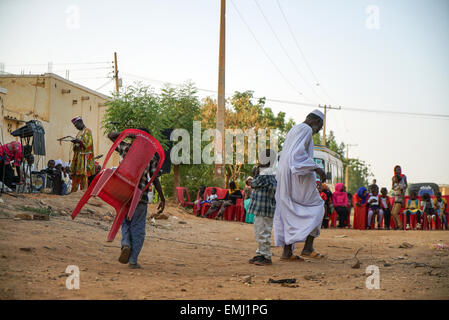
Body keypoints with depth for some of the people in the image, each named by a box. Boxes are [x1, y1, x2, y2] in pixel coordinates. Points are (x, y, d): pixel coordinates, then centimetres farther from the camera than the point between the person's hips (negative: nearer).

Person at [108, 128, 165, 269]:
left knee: (125, 222, 20)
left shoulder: (127, 148, 6)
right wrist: (162, 199, 4)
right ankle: (133, 260, 4)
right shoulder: (151, 156, 3)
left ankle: (126, 244, -8)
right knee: (138, 228, 7)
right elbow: (155, 179, -1)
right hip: (140, 194, -2)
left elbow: (110, 135, 19)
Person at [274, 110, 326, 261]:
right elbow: (298, 153, -23)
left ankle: (287, 252, 6)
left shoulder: (293, 130, 22)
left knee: (290, 214, 9)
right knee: (316, 207, 2)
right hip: (298, 177, -9)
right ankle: (308, 248, -3)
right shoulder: (306, 130, -9)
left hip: (285, 177, 9)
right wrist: (316, 168, -22)